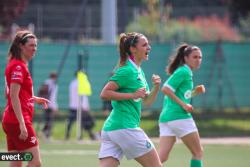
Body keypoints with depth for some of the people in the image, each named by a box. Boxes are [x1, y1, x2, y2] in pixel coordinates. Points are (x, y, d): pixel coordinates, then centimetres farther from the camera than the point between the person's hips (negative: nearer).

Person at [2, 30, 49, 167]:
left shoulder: (18, 65, 17)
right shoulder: (18, 66, -11)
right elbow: (14, 97, -19)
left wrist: (35, 99, 18)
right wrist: (22, 124, -24)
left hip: (10, 120, 10)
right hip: (18, 120, -10)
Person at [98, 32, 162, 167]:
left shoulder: (138, 71, 19)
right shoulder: (127, 70, -10)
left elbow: (147, 101, 24)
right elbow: (104, 94, -16)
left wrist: (156, 86, 7)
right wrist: (132, 95, -17)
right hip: (125, 127, -9)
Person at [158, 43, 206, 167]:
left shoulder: (186, 72, 21)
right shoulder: (184, 71, -7)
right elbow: (165, 89, -18)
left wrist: (195, 92, 12)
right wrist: (183, 104, -17)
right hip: (179, 116, -9)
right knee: (198, 152, 5)